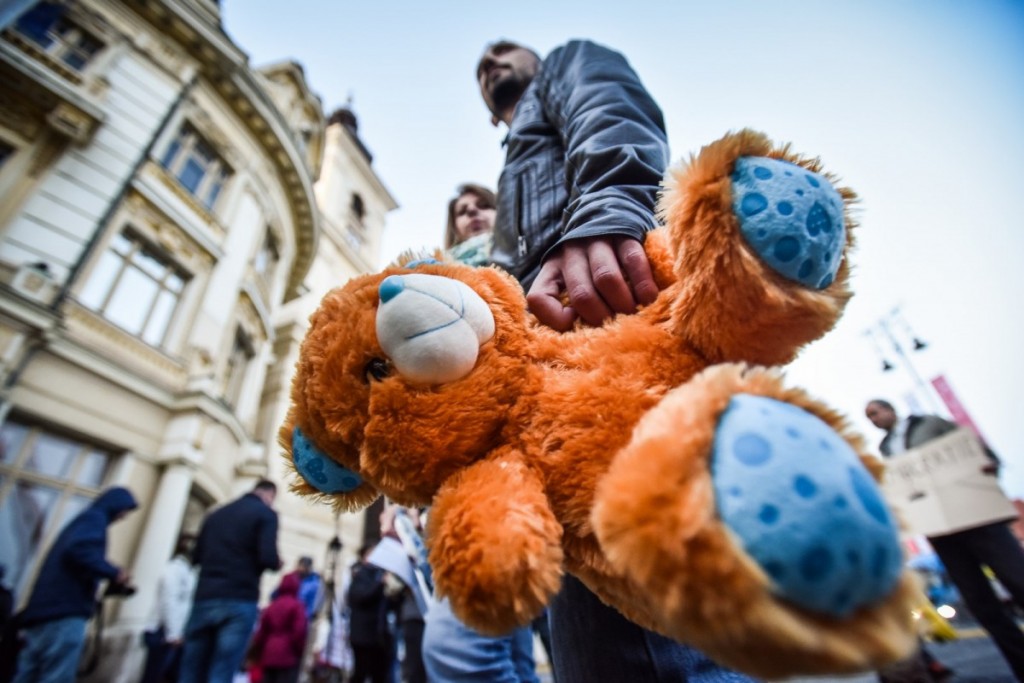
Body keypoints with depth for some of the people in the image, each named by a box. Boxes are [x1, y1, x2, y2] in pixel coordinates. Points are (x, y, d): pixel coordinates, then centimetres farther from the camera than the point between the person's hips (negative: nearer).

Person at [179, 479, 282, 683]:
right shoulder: (266, 514, -4)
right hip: (239, 601, -5)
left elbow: (196, 556, 19)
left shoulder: (216, 514, 16)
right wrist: (277, 564, 7)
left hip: (204, 598, 6)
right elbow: (268, 558, -15)